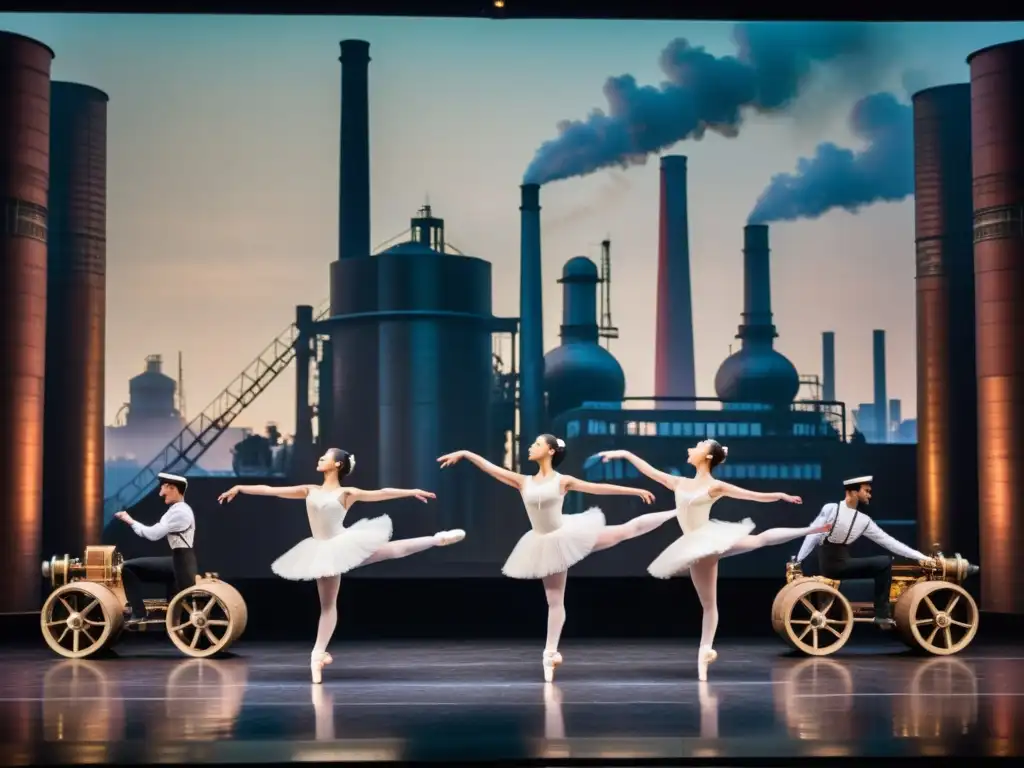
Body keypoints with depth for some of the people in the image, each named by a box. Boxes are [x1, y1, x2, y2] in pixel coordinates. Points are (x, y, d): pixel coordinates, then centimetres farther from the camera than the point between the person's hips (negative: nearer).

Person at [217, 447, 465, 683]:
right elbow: (270, 490, 11)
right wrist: (239, 488, 12)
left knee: (394, 550, -15)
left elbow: (379, 494, -12)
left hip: (344, 545, -3)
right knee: (327, 605, 8)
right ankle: (319, 653, 9)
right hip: (325, 551, 3)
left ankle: (437, 539, -5)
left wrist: (411, 492, -22)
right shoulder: (309, 491, 9)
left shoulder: (346, 493, -2)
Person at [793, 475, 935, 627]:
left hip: (843, 563, 6)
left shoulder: (864, 520, 6)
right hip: (829, 563, -6)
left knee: (885, 562, -4)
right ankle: (881, 614, -2)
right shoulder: (831, 509, -10)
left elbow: (887, 541, 6)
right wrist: (797, 561, -8)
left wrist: (920, 556, 2)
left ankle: (882, 614, 5)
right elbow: (813, 535, -7)